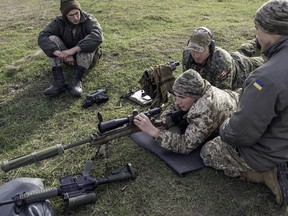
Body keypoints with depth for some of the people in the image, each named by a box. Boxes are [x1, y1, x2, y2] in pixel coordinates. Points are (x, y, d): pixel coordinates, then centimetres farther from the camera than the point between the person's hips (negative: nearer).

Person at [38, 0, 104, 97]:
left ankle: (77, 81, -37)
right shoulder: (59, 22, -13)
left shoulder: (89, 20, -19)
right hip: (68, 58, 2)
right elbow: (42, 37, -25)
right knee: (52, 39, -21)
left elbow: (98, 36, -40)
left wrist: (74, 49, -46)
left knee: (89, 42, -32)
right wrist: (59, 53, -42)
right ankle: (59, 82, -33)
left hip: (87, 57, -2)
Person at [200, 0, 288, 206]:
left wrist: (224, 129, -6)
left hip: (270, 153, -8)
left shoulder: (267, 77, -36)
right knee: (224, 141, 29)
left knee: (208, 152, 13)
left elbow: (241, 133, -28)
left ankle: (269, 174, 2)